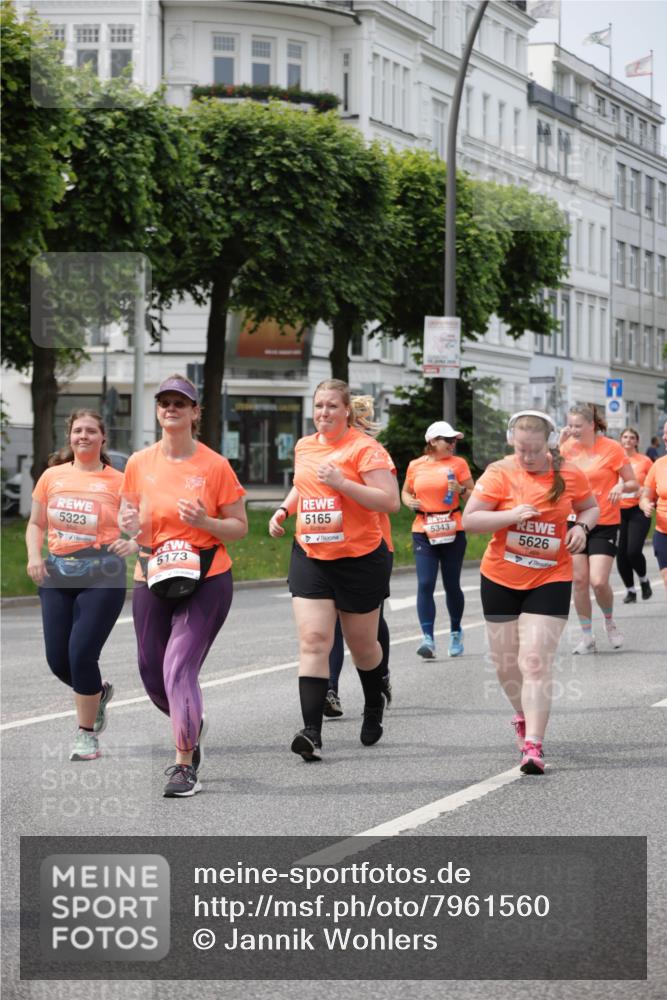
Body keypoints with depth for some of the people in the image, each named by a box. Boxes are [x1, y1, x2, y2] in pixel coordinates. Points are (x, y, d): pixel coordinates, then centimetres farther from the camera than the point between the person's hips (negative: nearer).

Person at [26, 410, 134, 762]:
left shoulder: (118, 481, -1)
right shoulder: (52, 476, 8)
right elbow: (36, 524, 16)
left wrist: (132, 543, -20)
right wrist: (34, 556, -1)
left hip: (102, 576, -4)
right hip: (57, 575, 4)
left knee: (82, 654, -12)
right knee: (58, 661, 4)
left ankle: (87, 735, 5)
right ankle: (99, 691, 38)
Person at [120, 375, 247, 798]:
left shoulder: (215, 465, -5)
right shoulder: (139, 464, 3)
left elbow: (240, 526, -1)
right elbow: (130, 519, 15)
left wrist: (205, 522, -19)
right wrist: (129, 523, -9)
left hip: (206, 580, -4)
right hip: (152, 580, 4)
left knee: (180, 668, -15)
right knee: (153, 674, 10)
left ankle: (186, 765, -4)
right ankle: (192, 725, 42)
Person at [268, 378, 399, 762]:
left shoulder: (365, 448, -11)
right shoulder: (304, 447, 8)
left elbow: (391, 502, -18)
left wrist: (342, 483, -24)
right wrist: (284, 510, 11)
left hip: (360, 558, -4)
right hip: (310, 557, 4)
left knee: (362, 644, 12)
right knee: (313, 640, -11)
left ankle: (375, 705, 43)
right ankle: (312, 733, -18)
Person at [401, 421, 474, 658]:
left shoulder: (458, 464, 2)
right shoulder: (415, 466, 6)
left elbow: (473, 495, 4)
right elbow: (406, 491, 21)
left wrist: (461, 490, -16)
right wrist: (410, 502, -1)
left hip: (452, 532, -1)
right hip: (423, 532, 1)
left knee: (452, 585, 7)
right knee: (425, 584, -11)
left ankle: (456, 632, 27)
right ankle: (427, 638, -14)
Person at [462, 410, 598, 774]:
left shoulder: (569, 474, -4)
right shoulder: (500, 473, -9)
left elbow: (591, 507, 14)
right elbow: (469, 519, -12)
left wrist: (582, 526, -8)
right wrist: (512, 515, -26)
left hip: (550, 580, -1)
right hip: (501, 580, 1)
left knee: (535, 661, -14)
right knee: (505, 663, 13)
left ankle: (533, 745, -15)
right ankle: (524, 716, 42)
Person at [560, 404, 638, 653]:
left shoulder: (611, 448, -9)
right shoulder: (569, 447, 2)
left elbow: (634, 483, -4)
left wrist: (621, 486, -26)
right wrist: (559, 444, -8)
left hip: (605, 524, -4)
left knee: (598, 582, -12)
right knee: (579, 580, 2)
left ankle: (609, 622, 18)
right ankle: (586, 636, 14)